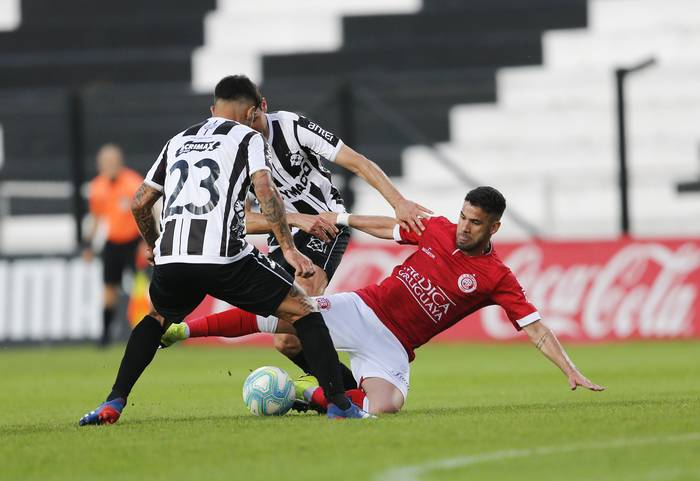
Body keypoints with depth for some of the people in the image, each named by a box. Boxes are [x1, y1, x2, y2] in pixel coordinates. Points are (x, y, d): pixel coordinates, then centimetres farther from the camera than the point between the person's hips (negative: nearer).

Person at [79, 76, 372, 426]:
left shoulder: (178, 142, 27)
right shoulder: (248, 137, 12)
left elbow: (139, 204, 30)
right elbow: (264, 190, -5)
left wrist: (154, 246, 46)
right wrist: (289, 249, -7)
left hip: (170, 258, 5)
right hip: (224, 258, -5)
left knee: (157, 318, 35)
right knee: (302, 311, 8)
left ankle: (113, 404, 22)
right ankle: (339, 403, -4)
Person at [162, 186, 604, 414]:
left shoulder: (497, 278, -8)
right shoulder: (437, 229, 3)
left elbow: (536, 328, -12)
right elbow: (387, 227, 18)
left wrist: (572, 372, -21)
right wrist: (341, 219, 16)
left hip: (394, 347, -2)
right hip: (363, 310, 2)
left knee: (386, 406, -32)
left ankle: (310, 394, -5)